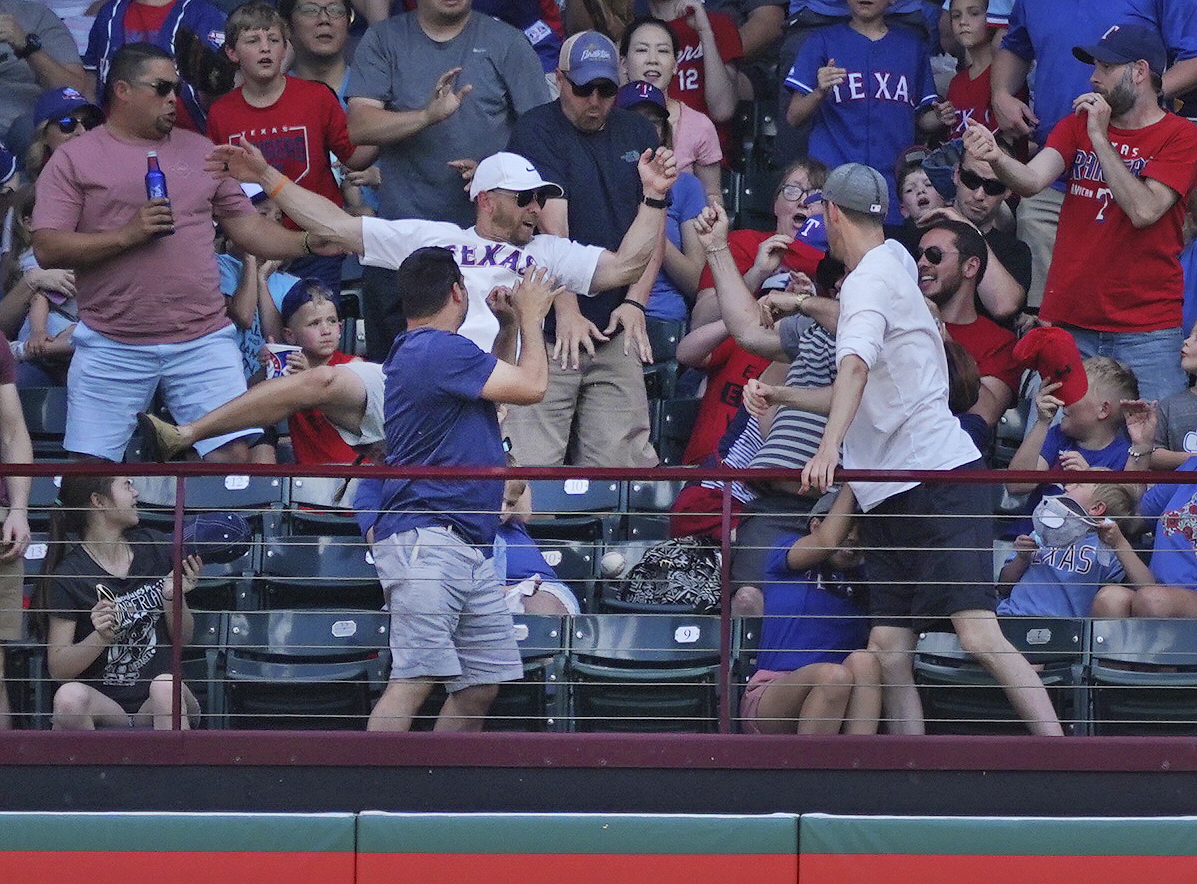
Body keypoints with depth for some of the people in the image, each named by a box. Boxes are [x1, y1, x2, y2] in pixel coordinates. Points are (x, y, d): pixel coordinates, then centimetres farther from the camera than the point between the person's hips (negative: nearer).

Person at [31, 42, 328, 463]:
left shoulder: (200, 152, 15)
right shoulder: (73, 160, 3)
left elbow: (247, 227, 15)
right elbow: (47, 249, -6)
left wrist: (309, 242, -2)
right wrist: (126, 235, -15)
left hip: (203, 339, 2)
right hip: (112, 346, -2)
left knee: (233, 454, -7)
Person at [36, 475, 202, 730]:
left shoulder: (155, 549, 5)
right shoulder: (67, 577, -6)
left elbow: (182, 639, 10)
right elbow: (58, 669, -9)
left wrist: (174, 599, -10)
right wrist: (101, 637, -25)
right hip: (102, 706, -2)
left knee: (165, 685, -33)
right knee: (69, 697, -35)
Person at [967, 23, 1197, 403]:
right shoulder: (1077, 125, 12)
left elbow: (1143, 211, -16)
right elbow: (1031, 180, -5)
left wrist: (1100, 139, -13)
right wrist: (996, 157, -27)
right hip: (1069, 323, 4)